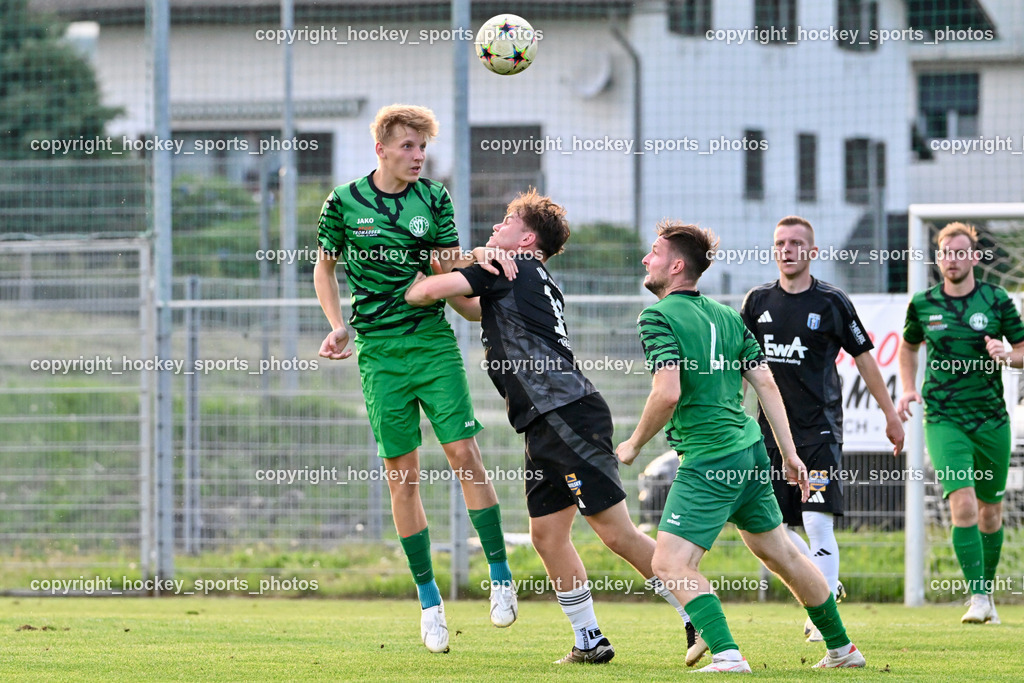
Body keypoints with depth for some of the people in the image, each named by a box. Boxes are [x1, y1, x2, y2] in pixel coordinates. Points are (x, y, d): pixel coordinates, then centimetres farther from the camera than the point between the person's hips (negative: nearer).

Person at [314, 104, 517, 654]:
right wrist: (338, 326, 1)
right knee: (401, 474, 1)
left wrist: (468, 262, -18)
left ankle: (500, 575, 0)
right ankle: (428, 596, 10)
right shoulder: (345, 202, 2)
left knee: (463, 452, -10)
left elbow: (451, 267, 4)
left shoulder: (433, 198, 4)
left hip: (433, 341, 0)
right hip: (379, 350, 0)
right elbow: (324, 267, 14)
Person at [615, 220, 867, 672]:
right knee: (780, 554, 22)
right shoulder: (727, 316, 12)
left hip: (707, 462, -9)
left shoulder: (658, 317, -11)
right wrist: (789, 453, 14)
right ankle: (842, 648, 31)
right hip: (749, 449, 9)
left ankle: (726, 654, -22)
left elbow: (668, 393, -22)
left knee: (671, 565, -9)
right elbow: (765, 384, 11)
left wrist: (634, 444, -8)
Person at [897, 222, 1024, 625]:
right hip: (944, 420, -1)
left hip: (992, 419, 1)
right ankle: (977, 598, -18)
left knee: (990, 511, 10)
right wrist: (908, 389, 5)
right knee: (963, 504, -18)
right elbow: (909, 346, 20)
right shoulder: (923, 304, 2)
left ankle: (988, 593, 27)